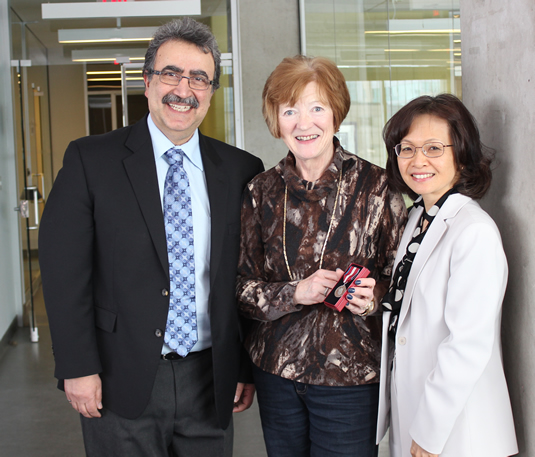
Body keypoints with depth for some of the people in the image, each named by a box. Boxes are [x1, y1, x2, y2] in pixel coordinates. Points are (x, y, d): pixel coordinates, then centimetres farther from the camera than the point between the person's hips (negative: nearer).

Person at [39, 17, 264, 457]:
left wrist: (248, 367, 4)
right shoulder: (90, 160, -4)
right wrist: (78, 368, -11)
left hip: (210, 383, 3)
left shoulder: (242, 170, 3)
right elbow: (63, 269, -7)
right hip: (122, 384, -2)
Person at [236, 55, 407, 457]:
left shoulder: (374, 186, -7)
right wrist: (296, 293, -15)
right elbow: (242, 286, 2)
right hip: (276, 373, 3)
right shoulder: (262, 192, 0)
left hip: (350, 378, -2)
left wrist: (375, 298, -20)